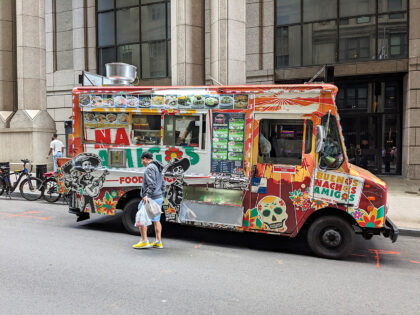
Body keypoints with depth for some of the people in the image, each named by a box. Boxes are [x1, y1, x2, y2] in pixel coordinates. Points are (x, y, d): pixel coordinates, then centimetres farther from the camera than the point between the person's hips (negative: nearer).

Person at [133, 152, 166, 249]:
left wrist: (147, 195, -29)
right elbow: (162, 184, 20)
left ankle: (144, 241, 1)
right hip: (159, 197, 9)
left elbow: (151, 184, -24)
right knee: (156, 220, 11)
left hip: (150, 198, -9)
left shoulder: (150, 168, -13)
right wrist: (161, 195, 23)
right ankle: (158, 242, 14)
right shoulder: (158, 168, 17)